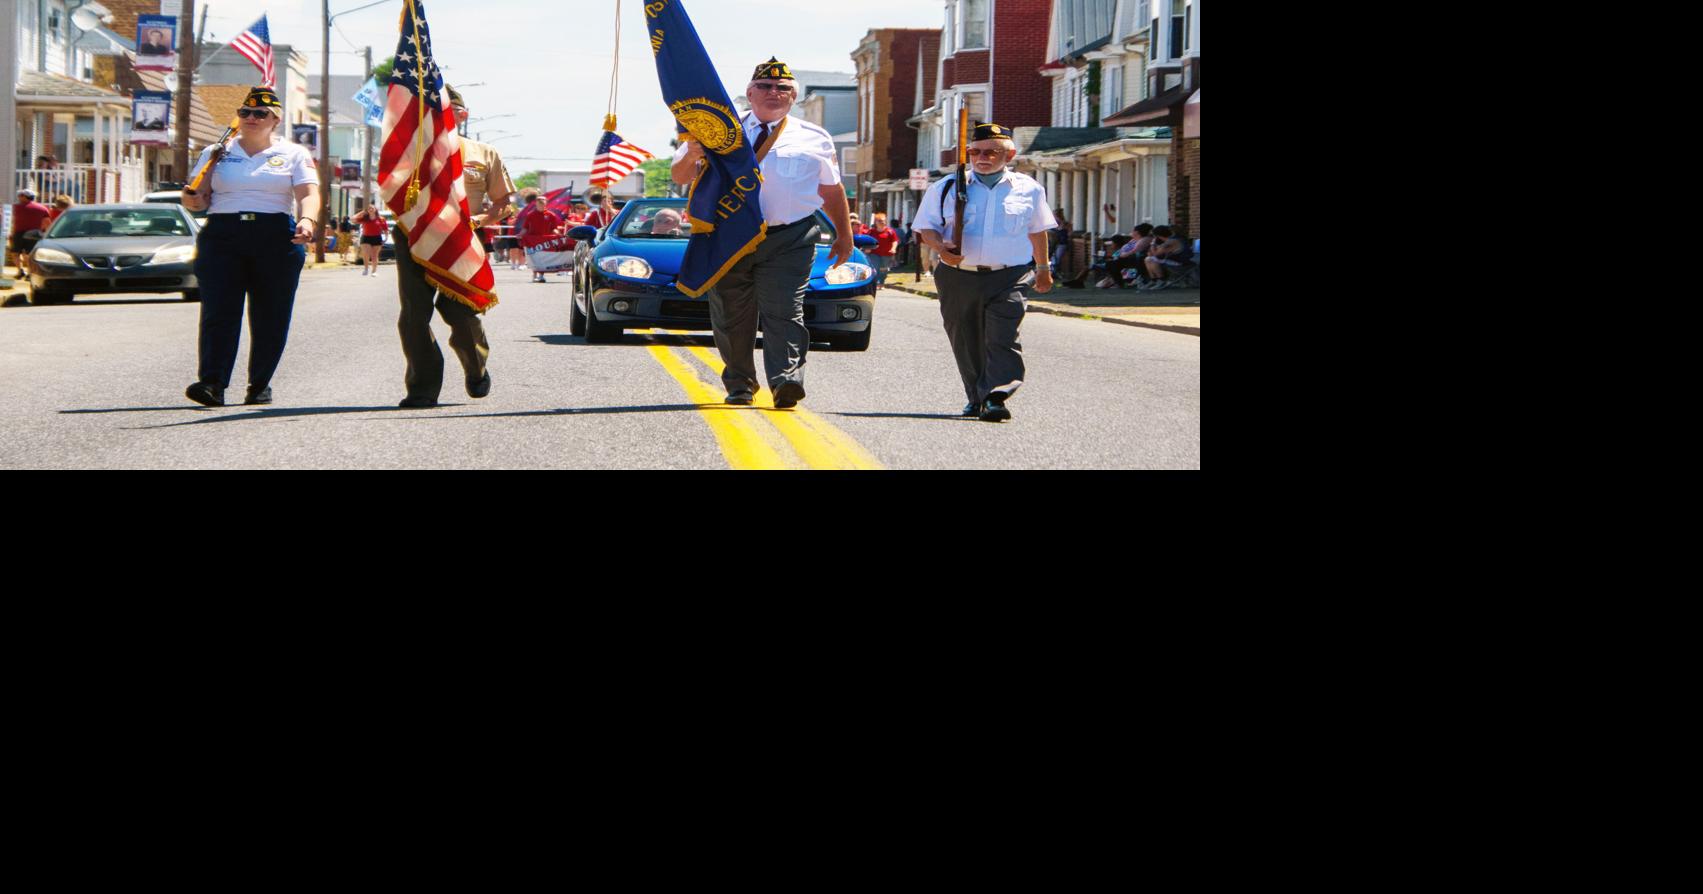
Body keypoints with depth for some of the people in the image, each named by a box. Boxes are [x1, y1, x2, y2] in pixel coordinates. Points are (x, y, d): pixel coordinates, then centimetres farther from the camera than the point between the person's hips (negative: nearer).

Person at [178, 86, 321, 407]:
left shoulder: (293, 154, 11)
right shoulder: (217, 153, 16)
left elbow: (308, 193, -3)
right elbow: (200, 197, 11)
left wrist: (308, 220, -24)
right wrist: (193, 200, -14)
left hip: (277, 239, 0)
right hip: (222, 236, 0)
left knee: (270, 317, 1)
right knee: (219, 311, -12)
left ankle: (260, 385, 12)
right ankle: (212, 383, -19)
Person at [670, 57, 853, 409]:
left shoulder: (813, 139, 12)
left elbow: (832, 190, 19)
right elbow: (679, 177, 11)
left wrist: (844, 234, 14)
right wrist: (692, 156, -11)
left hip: (789, 240, -2)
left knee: (784, 311, -17)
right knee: (731, 317, 7)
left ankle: (786, 380, -27)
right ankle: (740, 385, 22)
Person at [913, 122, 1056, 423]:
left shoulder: (1028, 189, 8)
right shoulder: (947, 188, 5)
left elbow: (1037, 229, 22)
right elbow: (927, 226, 7)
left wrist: (1043, 268, 28)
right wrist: (941, 247, -15)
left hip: (1009, 277, -2)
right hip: (959, 277, 2)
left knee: (1003, 339, -17)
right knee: (966, 342, 9)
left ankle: (995, 397, -24)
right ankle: (976, 397, 25)